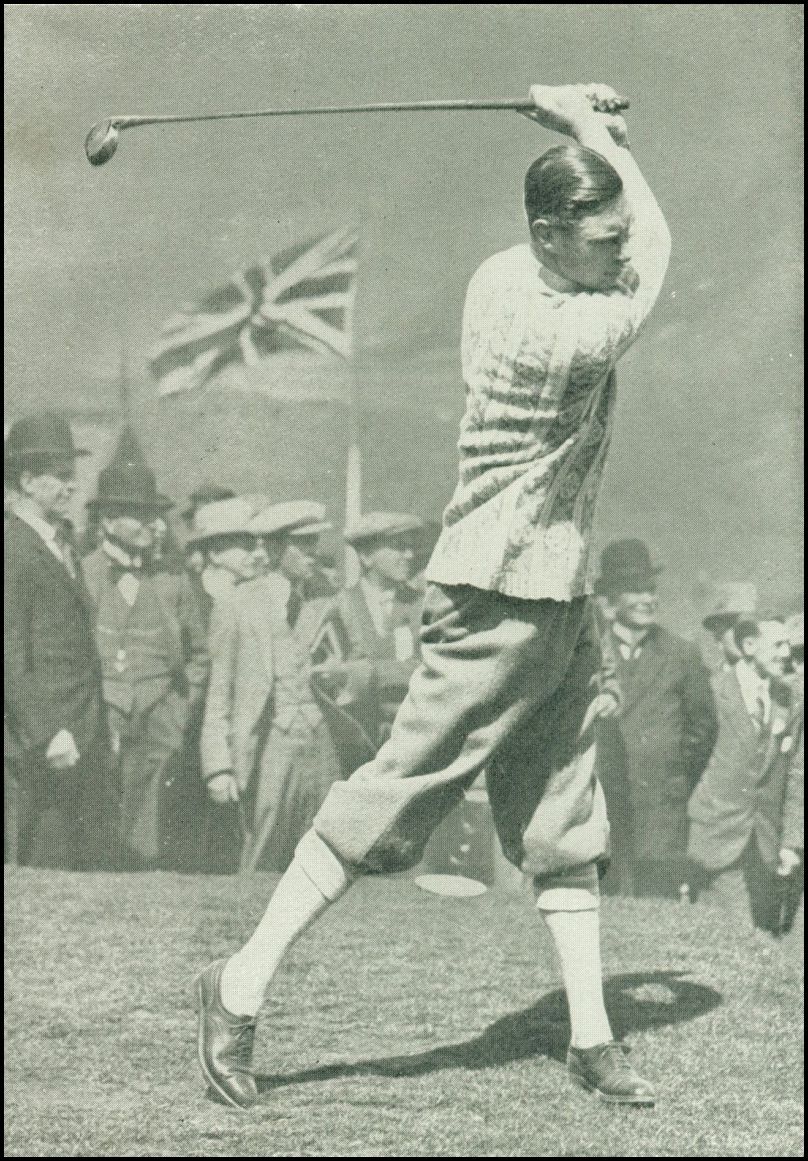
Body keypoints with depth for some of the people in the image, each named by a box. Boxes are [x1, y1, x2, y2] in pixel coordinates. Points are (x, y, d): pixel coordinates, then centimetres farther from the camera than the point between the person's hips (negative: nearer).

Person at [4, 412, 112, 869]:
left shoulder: (64, 546, 17)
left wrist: (97, 734, 15)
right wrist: (47, 734, -20)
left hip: (86, 744, 9)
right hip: (40, 751, -9)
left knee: (93, 866, 8)